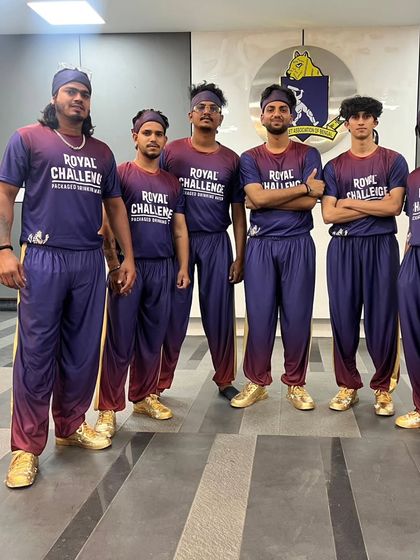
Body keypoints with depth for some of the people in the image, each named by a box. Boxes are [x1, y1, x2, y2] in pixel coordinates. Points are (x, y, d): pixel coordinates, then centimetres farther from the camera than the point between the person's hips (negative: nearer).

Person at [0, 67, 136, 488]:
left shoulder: (102, 152, 16)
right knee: (36, 352, -2)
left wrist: (128, 257, 11)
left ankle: (71, 425, 25)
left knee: (83, 351, 8)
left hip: (90, 261, 4)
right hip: (42, 260, -4)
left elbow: (115, 205, 17)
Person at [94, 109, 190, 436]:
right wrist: (114, 265, -12)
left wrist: (183, 268, 7)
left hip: (162, 268, 4)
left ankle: (144, 396, 24)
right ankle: (109, 408, 6)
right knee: (119, 340, -3)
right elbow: (106, 223, -4)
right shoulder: (120, 174, 1)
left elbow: (180, 228, 15)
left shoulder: (172, 182, 15)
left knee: (153, 338, 9)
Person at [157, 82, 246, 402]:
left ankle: (225, 380, 20)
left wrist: (240, 257, 3)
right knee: (172, 314, 2)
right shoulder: (171, 152, 4)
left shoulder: (231, 160, 8)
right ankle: (159, 383, 15)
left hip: (216, 243, 1)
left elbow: (238, 212, 9)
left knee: (220, 314, 5)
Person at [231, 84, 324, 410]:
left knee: (297, 315, 3)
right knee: (259, 315, 3)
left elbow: (309, 203, -8)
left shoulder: (308, 155, 6)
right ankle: (257, 383, 17)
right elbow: (257, 198, -11)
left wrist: (267, 199, -9)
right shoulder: (250, 158, 7)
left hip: (298, 244, 0)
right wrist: (303, 187, -9)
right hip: (261, 245, 1)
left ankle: (296, 384, 18)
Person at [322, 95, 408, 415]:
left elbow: (394, 206, -8)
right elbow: (329, 214, -2)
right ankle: (348, 385, 17)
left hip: (381, 246, -1)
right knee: (343, 317, 3)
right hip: (343, 248, 2)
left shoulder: (393, 161, 6)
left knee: (382, 317, 1)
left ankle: (384, 388, 15)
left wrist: (350, 202, -4)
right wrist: (374, 206, -6)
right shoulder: (334, 167, 9)